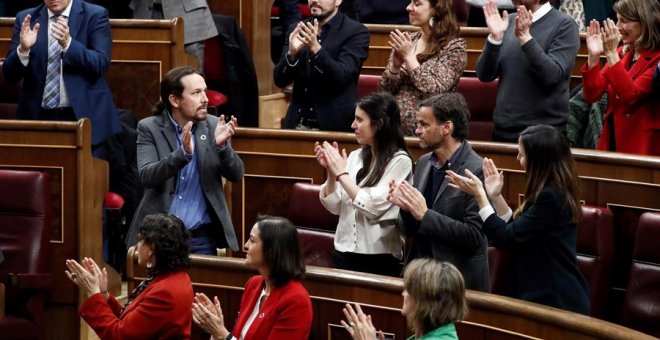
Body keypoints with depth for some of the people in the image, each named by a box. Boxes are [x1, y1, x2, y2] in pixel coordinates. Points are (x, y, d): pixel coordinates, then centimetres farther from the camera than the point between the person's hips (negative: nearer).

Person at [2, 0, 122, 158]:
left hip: (83, 116, -2)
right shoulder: (26, 19, 7)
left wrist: (68, 43, -25)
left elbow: (101, 64, -10)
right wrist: (23, 49, -17)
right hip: (38, 118, 2)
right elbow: (9, 74, 3)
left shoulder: (95, 15, 0)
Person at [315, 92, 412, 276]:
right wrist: (331, 171, -6)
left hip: (379, 259, -6)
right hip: (343, 252, 6)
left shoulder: (399, 161, -11)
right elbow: (334, 206, 8)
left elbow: (373, 208, -18)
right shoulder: (355, 157, 6)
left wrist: (342, 173, -13)